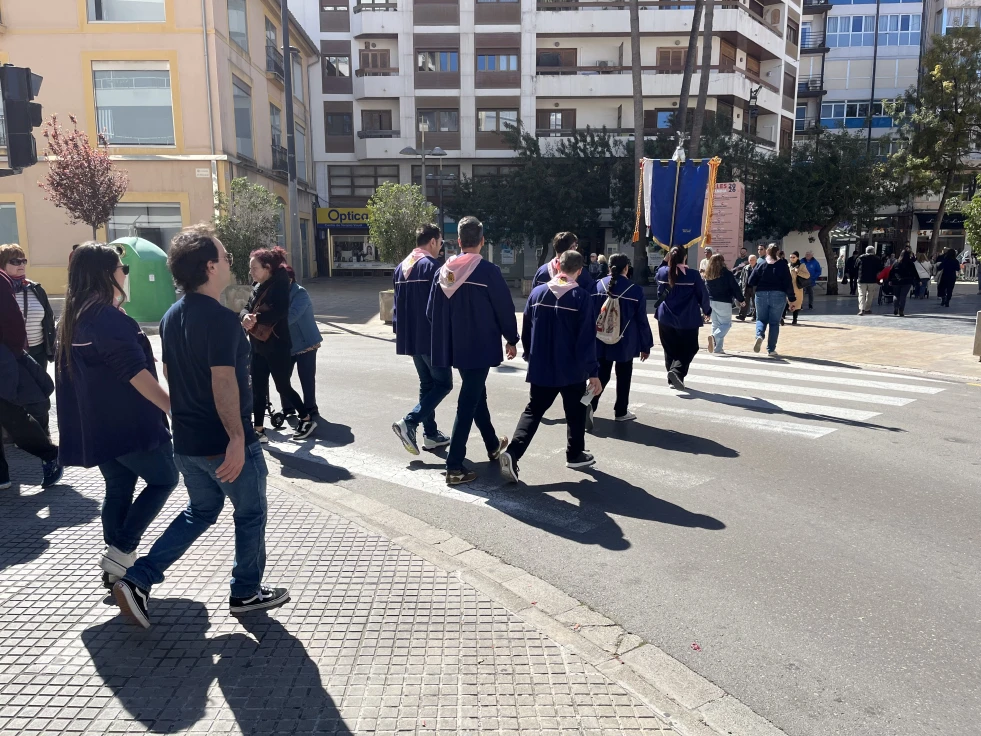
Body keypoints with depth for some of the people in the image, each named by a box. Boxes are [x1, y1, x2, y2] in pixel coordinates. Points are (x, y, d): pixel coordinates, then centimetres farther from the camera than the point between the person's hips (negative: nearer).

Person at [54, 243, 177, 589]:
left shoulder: (73, 317, 12)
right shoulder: (107, 316, -17)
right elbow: (135, 372, -24)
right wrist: (174, 407, -24)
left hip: (97, 423, 9)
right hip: (128, 422, -9)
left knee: (118, 490, 16)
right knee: (164, 479, 5)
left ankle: (115, 567, 20)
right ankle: (121, 551, 1)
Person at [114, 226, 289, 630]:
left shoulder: (172, 316, 7)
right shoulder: (222, 318, -21)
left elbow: (169, 372, 16)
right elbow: (223, 381, -28)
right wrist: (237, 437, -26)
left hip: (186, 440, 8)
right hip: (223, 443, -8)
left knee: (200, 510, 25)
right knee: (250, 514, 12)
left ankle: (138, 580, 17)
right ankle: (246, 592, 27)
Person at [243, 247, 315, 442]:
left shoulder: (279, 284, -14)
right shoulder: (257, 286, 9)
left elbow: (280, 311, -27)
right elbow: (247, 308, 7)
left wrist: (256, 318, -26)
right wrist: (247, 317, -15)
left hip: (277, 346, -8)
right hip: (258, 346, 8)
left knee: (283, 386, 4)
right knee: (258, 389, 8)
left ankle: (307, 419, 24)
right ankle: (259, 431, 16)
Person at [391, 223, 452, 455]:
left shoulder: (401, 267, 14)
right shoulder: (432, 266, -13)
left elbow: (398, 303, 18)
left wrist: (399, 330, 22)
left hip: (411, 337, 9)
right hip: (431, 337, -9)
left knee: (427, 384, 15)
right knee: (443, 383, -1)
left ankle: (430, 434, 17)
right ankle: (409, 422, -12)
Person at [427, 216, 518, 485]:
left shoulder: (444, 271, 3)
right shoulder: (488, 271, -13)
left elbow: (431, 311, 8)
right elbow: (505, 308, -8)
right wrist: (512, 339, 6)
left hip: (455, 347, 6)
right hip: (480, 347, -6)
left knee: (476, 394, 22)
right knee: (468, 403, -3)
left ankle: (493, 445, 40)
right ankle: (454, 466, -3)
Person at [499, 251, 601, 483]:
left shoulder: (537, 293, -1)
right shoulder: (582, 298, -11)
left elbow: (526, 331, 6)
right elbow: (587, 339, -13)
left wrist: (530, 357, 21)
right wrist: (593, 372, -7)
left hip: (541, 368, 3)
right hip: (572, 370, -3)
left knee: (533, 411, 9)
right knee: (575, 412, 17)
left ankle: (513, 452, -8)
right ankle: (575, 454, 30)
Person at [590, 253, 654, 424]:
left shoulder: (597, 286, -3)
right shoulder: (635, 290, -9)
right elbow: (642, 320, -4)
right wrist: (645, 345, 5)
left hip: (601, 341, 2)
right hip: (625, 342, -2)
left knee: (602, 375, 8)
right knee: (623, 377, 13)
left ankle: (591, 404, -14)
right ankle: (621, 412, 22)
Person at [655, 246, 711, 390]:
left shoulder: (662, 272, -2)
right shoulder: (693, 274, -11)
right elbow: (702, 295, -4)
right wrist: (706, 310, 15)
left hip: (666, 318, 3)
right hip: (687, 319, -3)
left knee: (670, 350, 14)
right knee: (689, 349, 8)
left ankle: (673, 379, 14)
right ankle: (677, 371, -15)